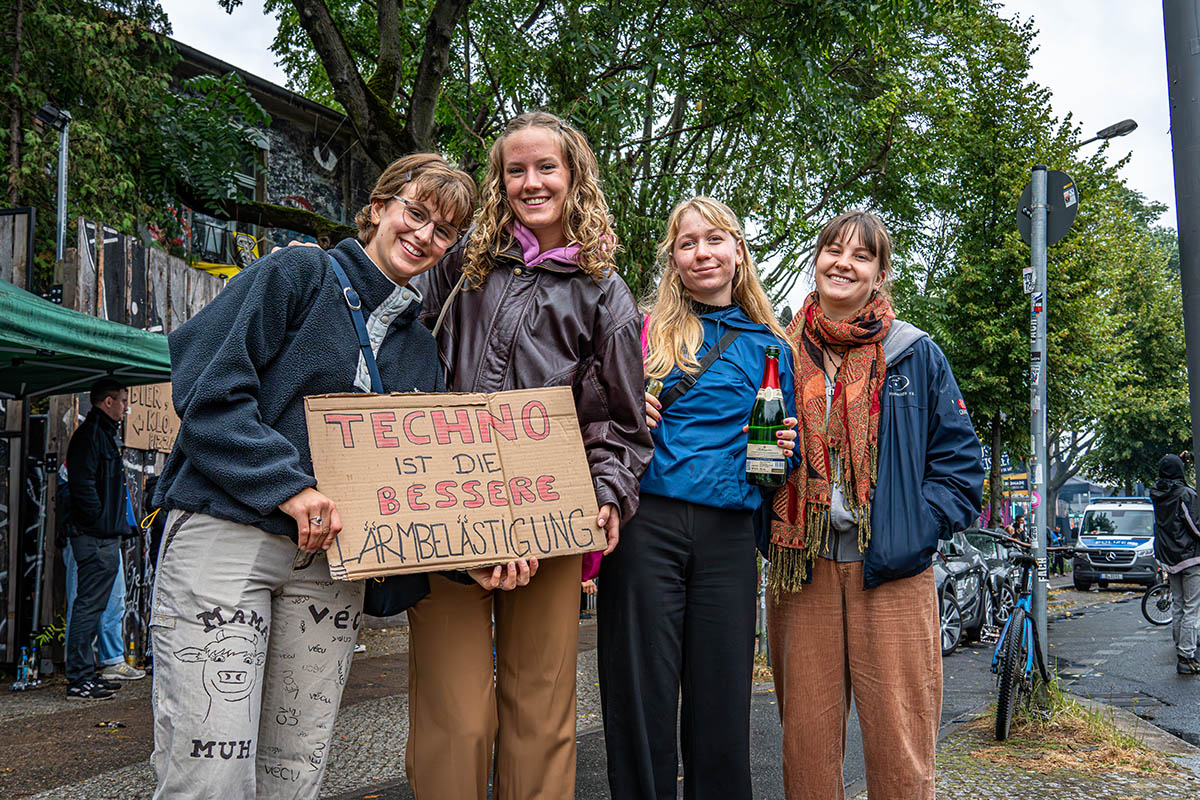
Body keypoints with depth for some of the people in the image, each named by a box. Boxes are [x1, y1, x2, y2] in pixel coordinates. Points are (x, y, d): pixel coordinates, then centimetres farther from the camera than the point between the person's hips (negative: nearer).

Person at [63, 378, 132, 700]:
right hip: (96, 539, -10)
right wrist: (100, 521, -17)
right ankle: (78, 680, -3)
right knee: (88, 606, -7)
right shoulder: (90, 434, -11)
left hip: (106, 537, 10)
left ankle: (85, 674, 21)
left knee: (93, 606, 14)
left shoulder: (106, 434, 21)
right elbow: (82, 485, -21)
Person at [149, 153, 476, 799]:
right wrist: (289, 486, -16)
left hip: (331, 557, 5)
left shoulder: (420, 349, 18)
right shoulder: (298, 274, 2)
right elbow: (206, 389, -8)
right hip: (225, 531, -5)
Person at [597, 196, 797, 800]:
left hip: (728, 535, 2)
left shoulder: (770, 348, 15)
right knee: (641, 698, 0)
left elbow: (783, 447, 20)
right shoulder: (644, 332, 9)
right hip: (647, 523, -1)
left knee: (722, 701, 5)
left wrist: (784, 450, -1)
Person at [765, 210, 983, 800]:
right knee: (805, 742, 6)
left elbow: (960, 462, 5)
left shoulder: (916, 355, 7)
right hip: (800, 569, 2)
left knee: (901, 749, -1)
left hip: (892, 573, -1)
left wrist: (914, 531, -7)